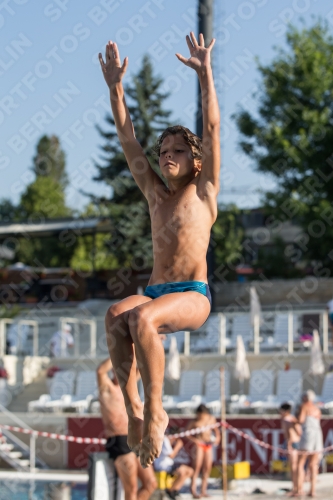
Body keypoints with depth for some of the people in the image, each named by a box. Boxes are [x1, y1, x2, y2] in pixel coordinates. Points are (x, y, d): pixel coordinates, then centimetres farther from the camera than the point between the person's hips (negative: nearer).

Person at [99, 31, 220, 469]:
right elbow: (127, 140, 16)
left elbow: (212, 128, -1)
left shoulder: (203, 190, 8)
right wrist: (116, 86, 10)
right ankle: (133, 407, -35)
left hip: (193, 297, -4)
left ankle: (154, 409, -30)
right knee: (116, 315, -31)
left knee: (142, 318, -36)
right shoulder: (153, 192, 20)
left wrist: (205, 72, -5)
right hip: (154, 294, 4)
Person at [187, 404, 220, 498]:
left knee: (207, 468, 4)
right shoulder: (194, 422, -7)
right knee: (197, 467, -11)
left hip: (209, 445, 5)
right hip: (199, 445, -5)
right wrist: (194, 440, -16)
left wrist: (217, 437, 0)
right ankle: (193, 490, -13)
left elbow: (215, 429, 17)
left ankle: (203, 491, 9)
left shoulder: (211, 419, 4)